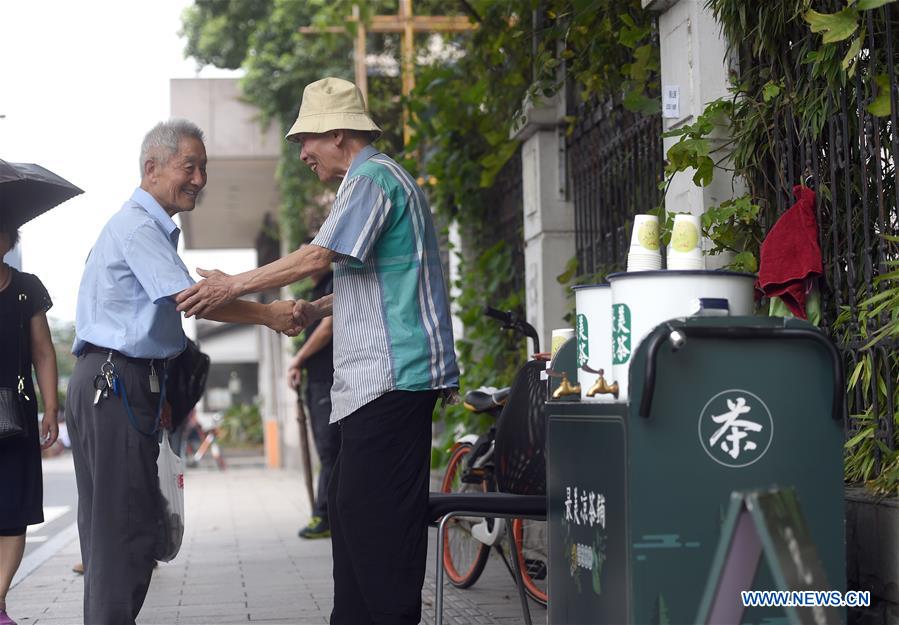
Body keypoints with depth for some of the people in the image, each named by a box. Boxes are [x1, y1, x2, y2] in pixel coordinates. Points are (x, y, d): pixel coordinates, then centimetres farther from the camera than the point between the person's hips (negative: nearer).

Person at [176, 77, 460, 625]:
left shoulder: (371, 177, -9)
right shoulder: (380, 177, 23)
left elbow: (319, 256, -16)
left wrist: (234, 287, -10)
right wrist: (318, 310, 15)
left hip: (392, 374, -10)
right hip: (383, 376, 10)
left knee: (377, 511, -11)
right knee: (350, 505, 10)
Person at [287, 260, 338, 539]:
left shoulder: (337, 285, -7)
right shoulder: (317, 291, 22)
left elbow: (327, 328, -15)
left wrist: (297, 360, -6)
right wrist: (300, 367, 9)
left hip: (333, 382, -10)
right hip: (317, 380, 10)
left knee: (330, 450, -12)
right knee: (327, 451, 10)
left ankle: (324, 517, -14)